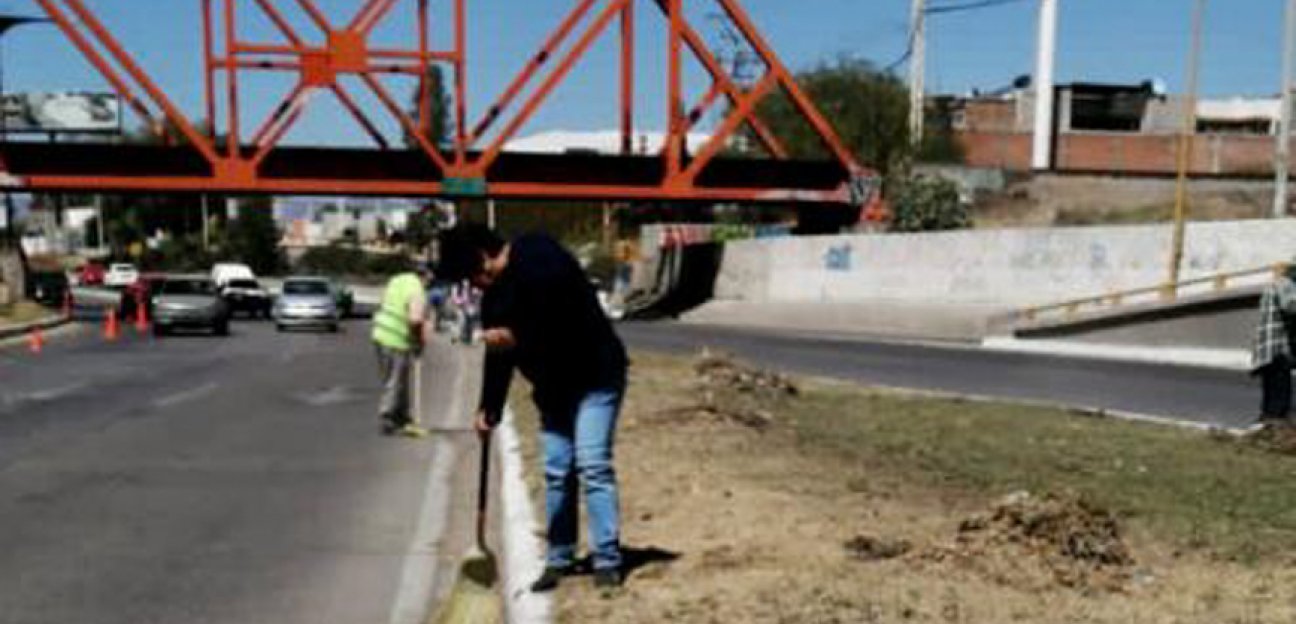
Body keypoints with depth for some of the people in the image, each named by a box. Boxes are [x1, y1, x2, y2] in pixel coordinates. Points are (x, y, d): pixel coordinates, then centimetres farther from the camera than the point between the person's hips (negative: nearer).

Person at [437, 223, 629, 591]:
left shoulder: (539, 259, -17)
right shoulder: (495, 295, 7)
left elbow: (568, 315, -30)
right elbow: (497, 356, 10)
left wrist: (517, 337, -24)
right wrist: (489, 408, 4)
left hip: (594, 377, -8)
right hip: (553, 387, 8)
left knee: (592, 466, -13)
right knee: (556, 473, 7)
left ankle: (607, 561, -7)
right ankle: (559, 559, 17)